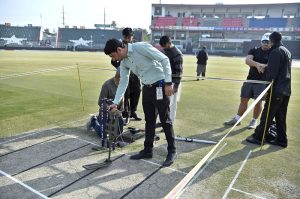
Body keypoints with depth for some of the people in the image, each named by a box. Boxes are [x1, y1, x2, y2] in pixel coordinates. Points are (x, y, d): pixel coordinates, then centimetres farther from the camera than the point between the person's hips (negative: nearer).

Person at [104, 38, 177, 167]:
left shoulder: (140, 47, -18)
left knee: (165, 120, 0)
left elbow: (164, 59, -18)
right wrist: (115, 102, 6)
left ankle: (172, 151, 14)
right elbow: (123, 83, 10)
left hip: (160, 86, -7)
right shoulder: (124, 62, 5)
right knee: (149, 120, 13)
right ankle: (148, 150, 25)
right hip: (147, 88, 8)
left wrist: (168, 83, -21)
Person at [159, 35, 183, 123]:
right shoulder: (165, 51, 12)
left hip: (173, 82, -8)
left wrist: (176, 85, -20)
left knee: (171, 103, -2)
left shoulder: (177, 53, -15)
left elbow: (179, 71, -17)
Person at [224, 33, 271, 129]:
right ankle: (237, 119, 18)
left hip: (262, 81, -3)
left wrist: (263, 66, -32)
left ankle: (254, 121, 19)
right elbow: (247, 60, -12)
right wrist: (257, 64, -31)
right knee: (244, 99, 8)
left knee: (258, 101, 3)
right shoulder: (254, 50, 6)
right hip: (250, 79, 3)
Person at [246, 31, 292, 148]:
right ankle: (281, 140, 20)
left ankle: (258, 137, 4)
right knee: (281, 116, 14)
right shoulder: (287, 52, 17)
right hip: (286, 89, 9)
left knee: (267, 115, -3)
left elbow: (271, 73, -18)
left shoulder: (275, 52, -12)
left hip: (277, 90, -9)